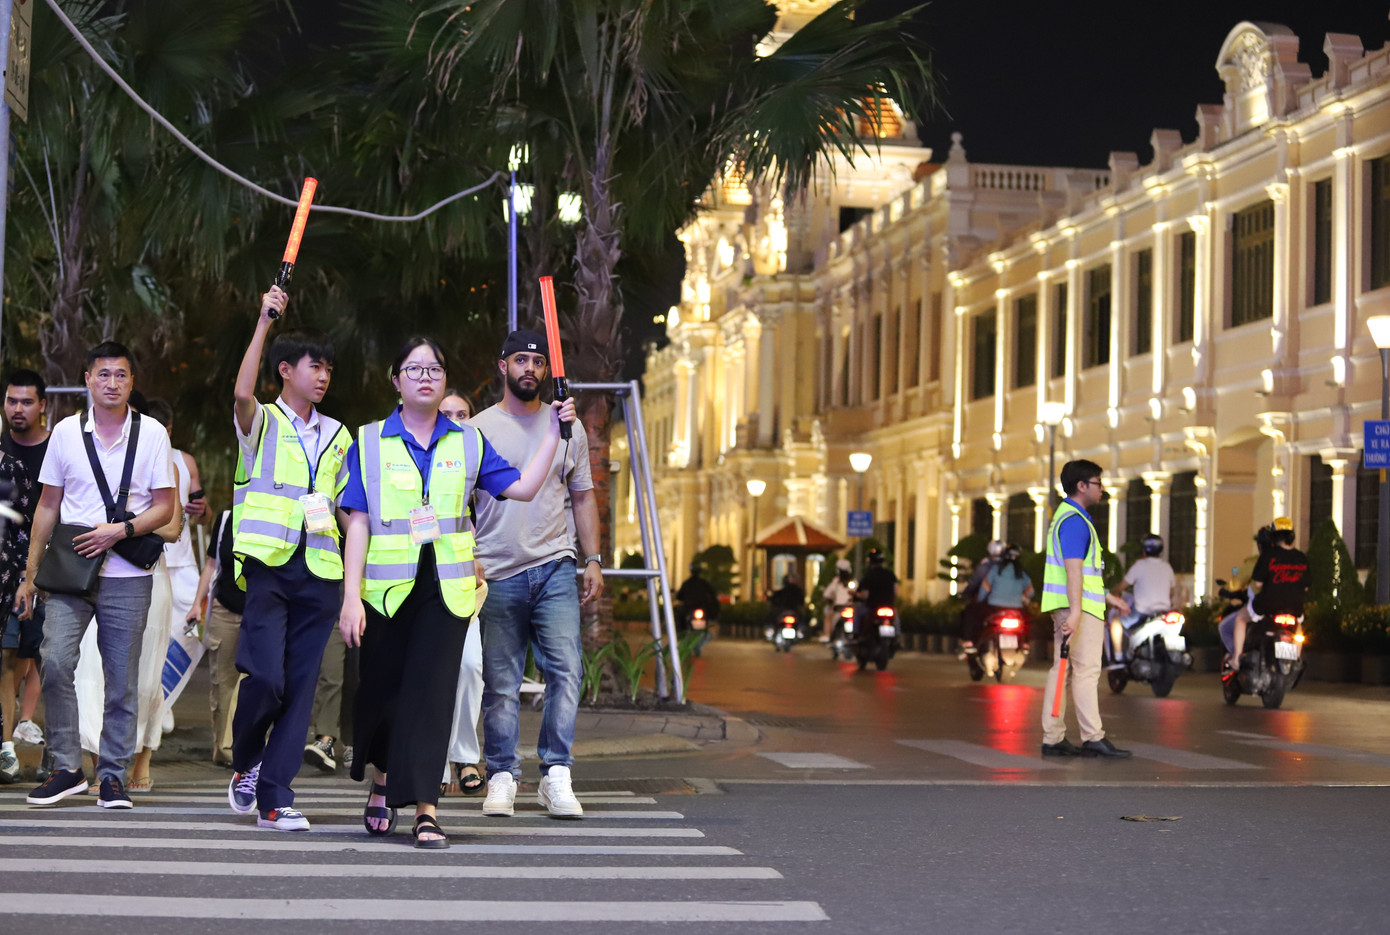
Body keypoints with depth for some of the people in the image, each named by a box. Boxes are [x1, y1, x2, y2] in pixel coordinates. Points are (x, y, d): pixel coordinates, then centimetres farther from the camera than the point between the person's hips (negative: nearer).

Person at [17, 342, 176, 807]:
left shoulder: (151, 433, 4)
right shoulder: (66, 432, 8)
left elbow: (164, 507, 3)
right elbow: (47, 506, 12)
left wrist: (120, 530, -13)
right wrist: (30, 573, 9)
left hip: (127, 577, -1)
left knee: (121, 680, 1)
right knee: (55, 661, -15)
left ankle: (113, 774, 12)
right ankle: (66, 766, -3)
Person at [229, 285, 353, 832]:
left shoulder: (336, 436, 20)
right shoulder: (263, 423, 6)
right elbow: (242, 394, -17)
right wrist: (265, 322, -18)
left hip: (319, 571, 4)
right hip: (269, 563, -4)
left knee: (300, 685, 0)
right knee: (265, 675, -16)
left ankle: (274, 798, 4)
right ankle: (245, 764, 12)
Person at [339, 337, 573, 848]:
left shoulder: (468, 442, 10)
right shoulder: (370, 442, 4)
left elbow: (523, 487, 7)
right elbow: (358, 523, 0)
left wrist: (553, 432, 1)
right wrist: (351, 596, -7)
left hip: (447, 588, 0)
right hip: (386, 589, 0)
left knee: (431, 690, -8)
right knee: (380, 690, 8)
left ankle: (424, 810, -8)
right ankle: (380, 782, 35)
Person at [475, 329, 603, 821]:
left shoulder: (568, 427, 11)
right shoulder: (478, 429, 4)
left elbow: (583, 495, 16)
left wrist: (593, 559, 9)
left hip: (555, 567, 1)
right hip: (498, 573, -1)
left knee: (566, 669, -10)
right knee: (501, 682, 2)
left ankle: (556, 776, -6)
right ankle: (502, 776, 12)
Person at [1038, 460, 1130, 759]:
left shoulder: (1067, 516, 20)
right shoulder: (1075, 520, -13)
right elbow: (1073, 569, -23)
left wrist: (1107, 597, 32)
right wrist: (1075, 612, -28)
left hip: (1073, 607, 10)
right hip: (1080, 607, -10)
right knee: (1087, 670, -8)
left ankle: (1053, 739, 9)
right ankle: (1093, 738, -7)